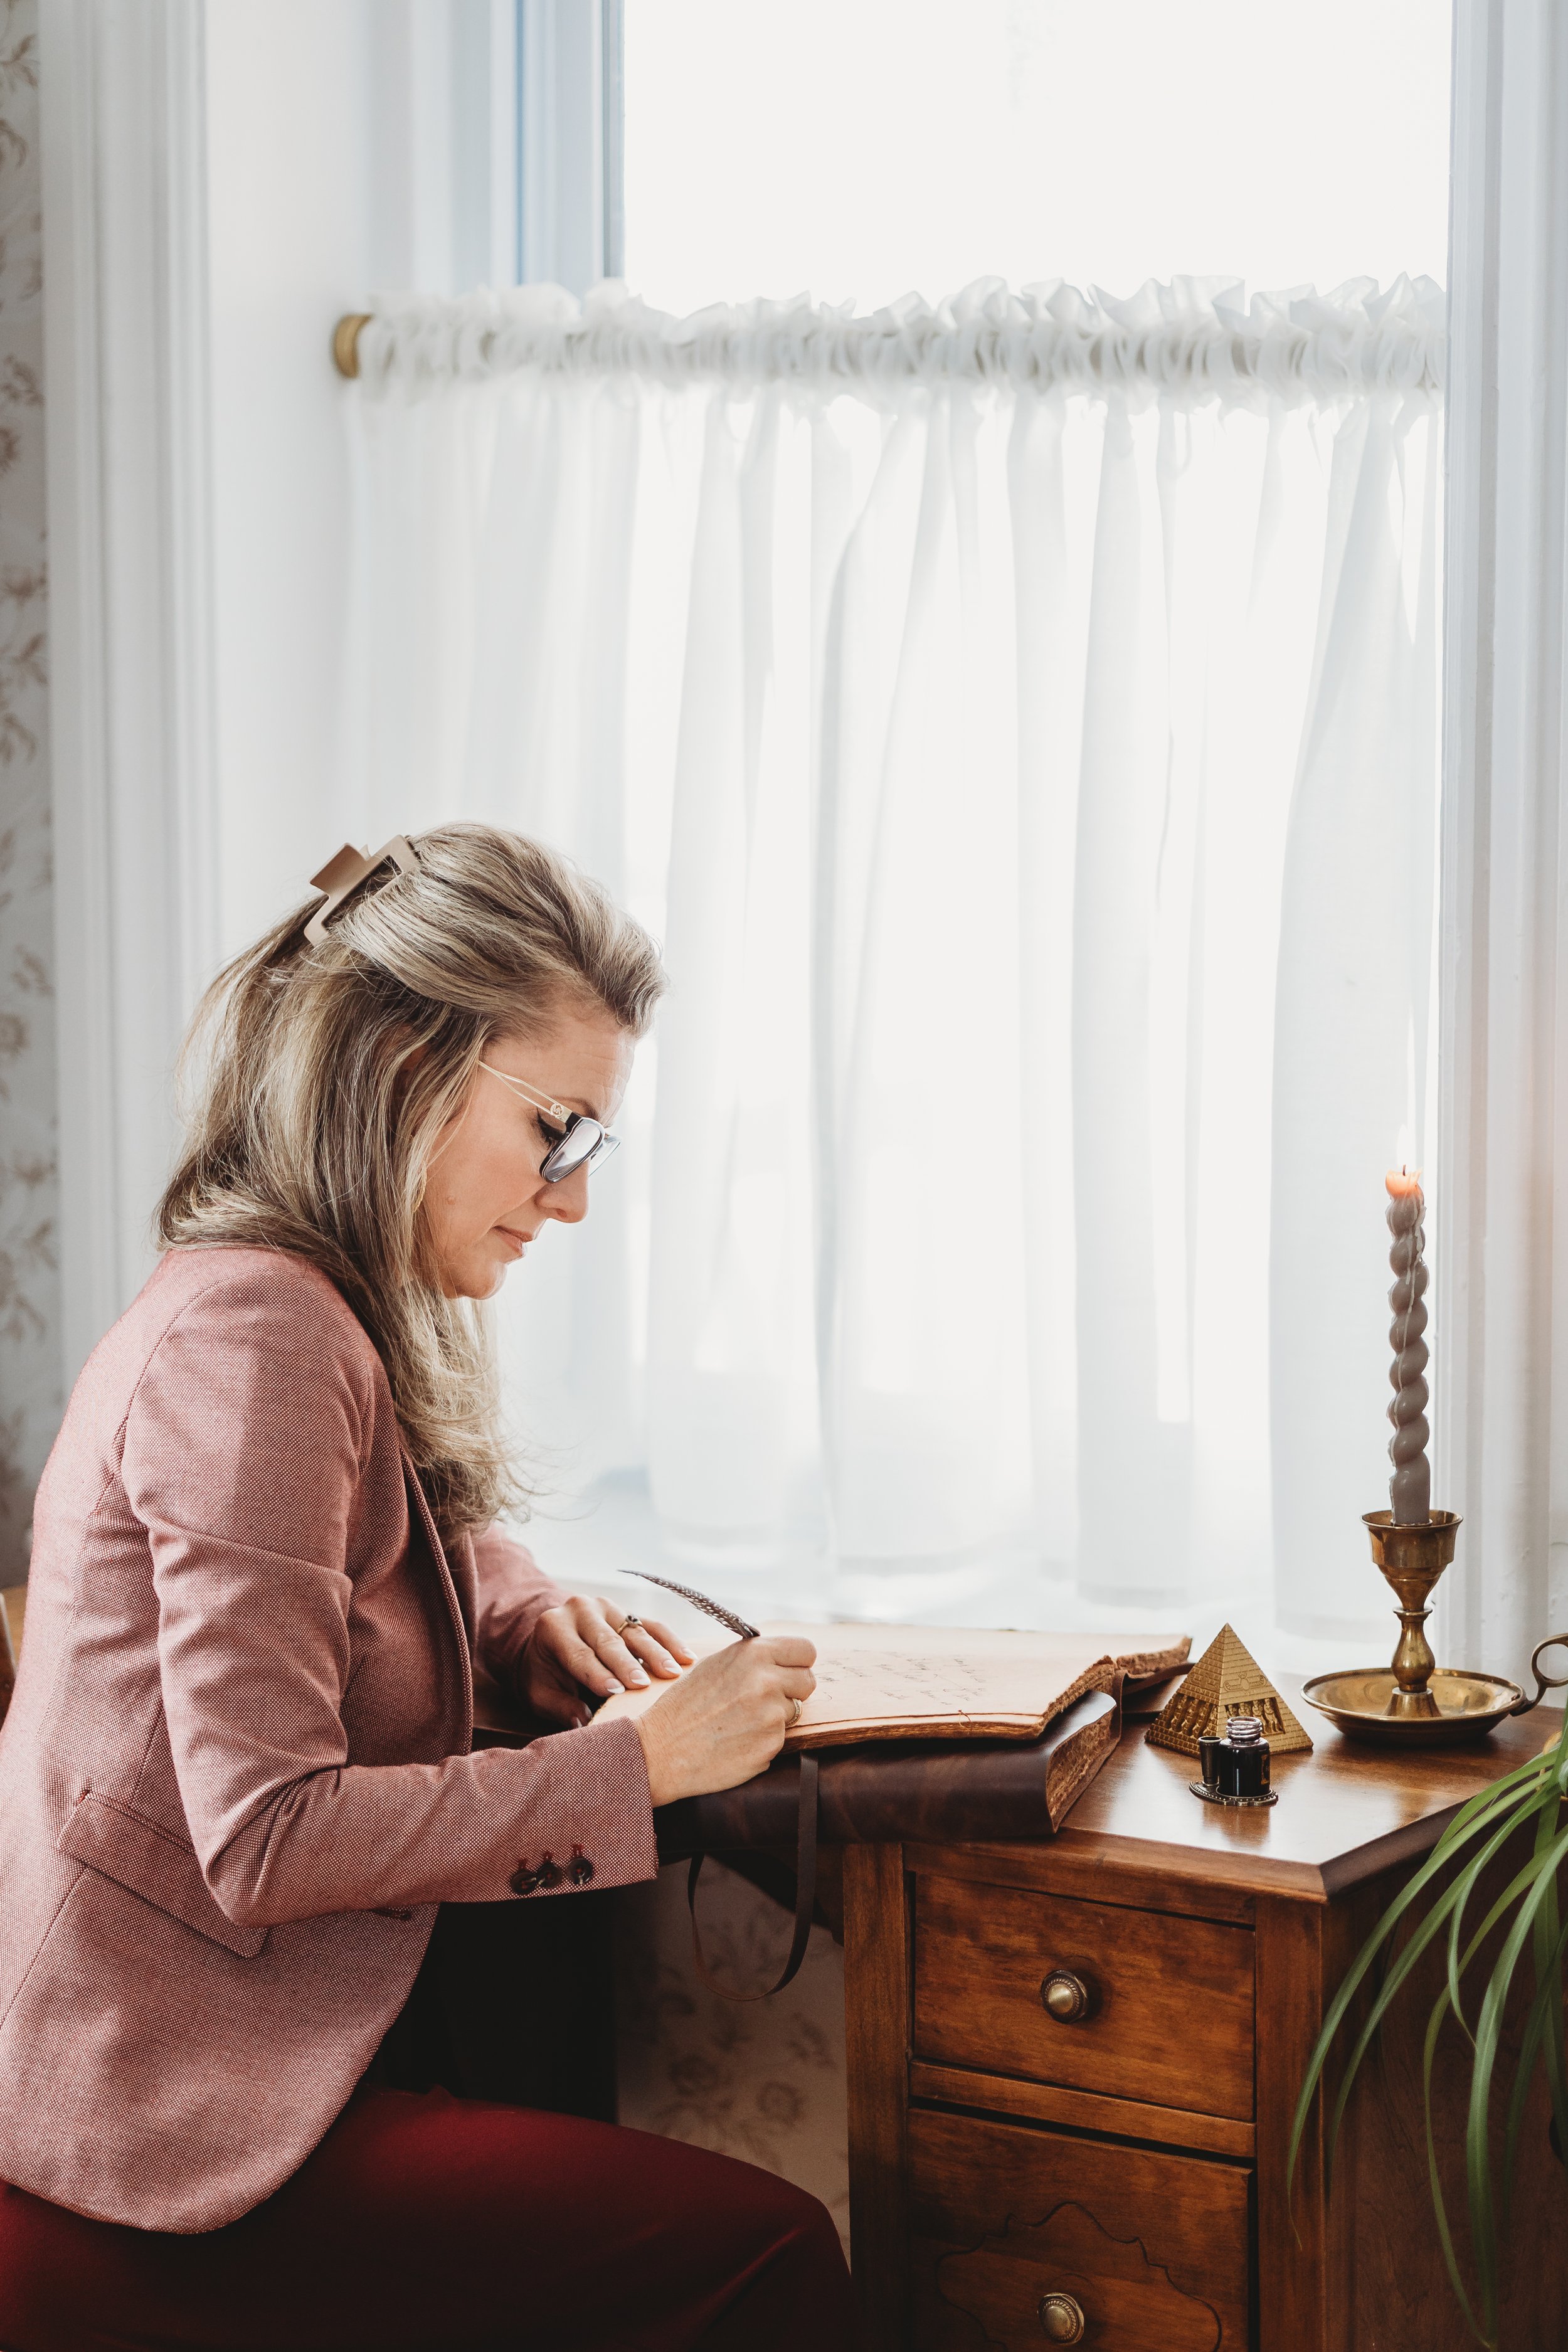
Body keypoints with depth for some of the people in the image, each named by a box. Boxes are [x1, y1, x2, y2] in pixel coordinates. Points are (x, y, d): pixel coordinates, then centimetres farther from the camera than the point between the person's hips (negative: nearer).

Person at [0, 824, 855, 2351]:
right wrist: (647, 1759, -18)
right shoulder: (254, 1338, -19)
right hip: (137, 2171, -10)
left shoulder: (340, 1318, 12)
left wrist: (523, 1617, 11)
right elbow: (267, 1840, -24)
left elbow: (413, 1540, 34)